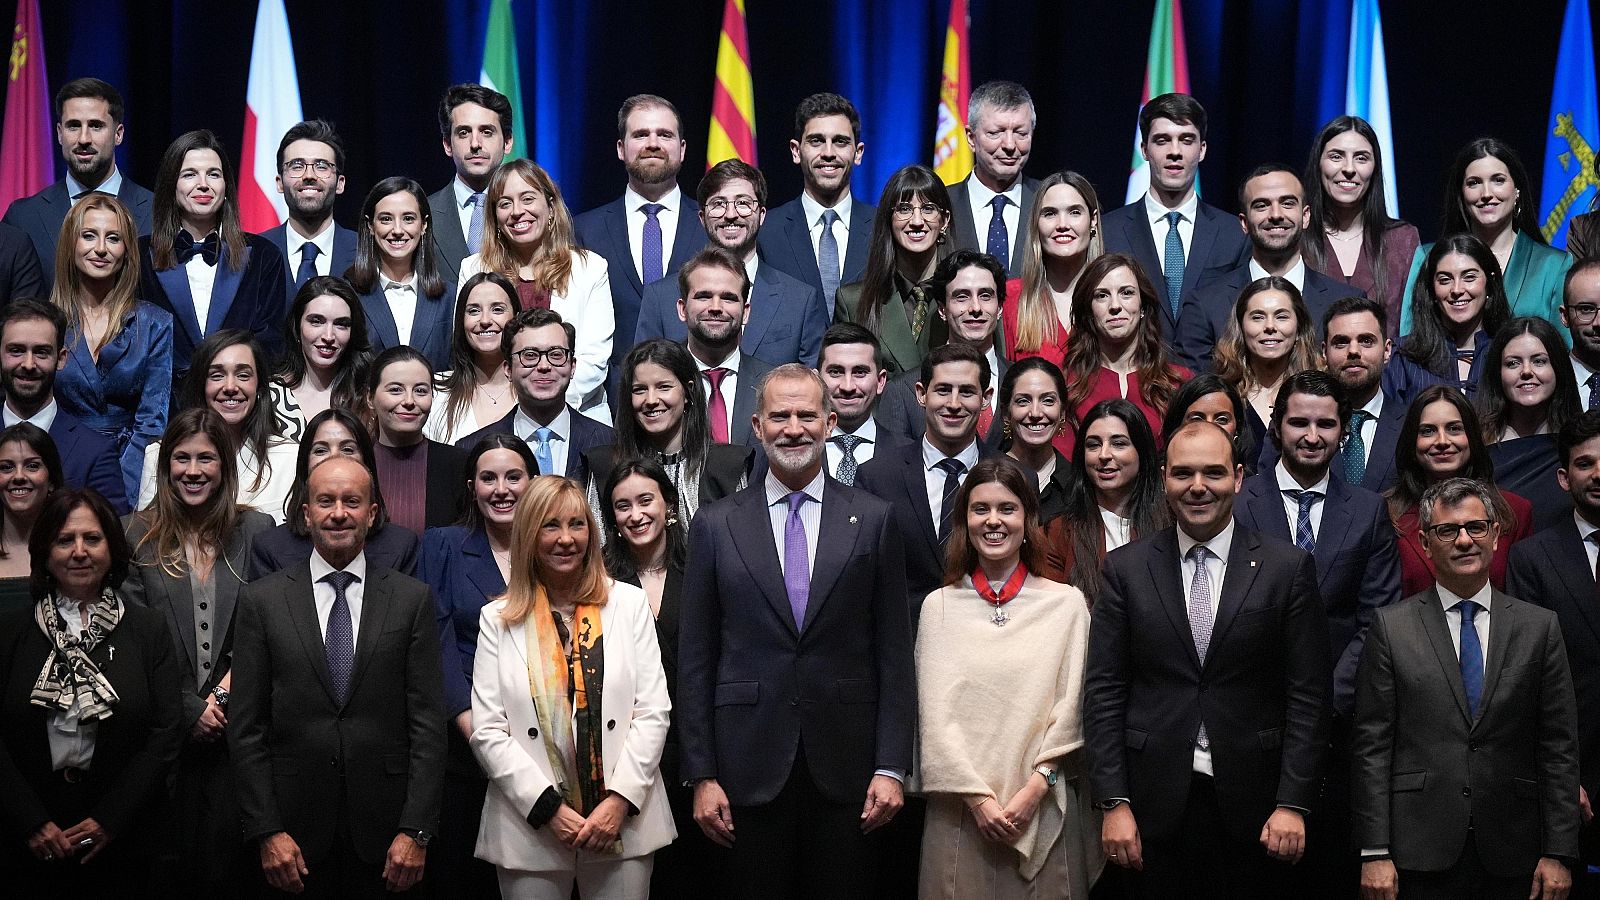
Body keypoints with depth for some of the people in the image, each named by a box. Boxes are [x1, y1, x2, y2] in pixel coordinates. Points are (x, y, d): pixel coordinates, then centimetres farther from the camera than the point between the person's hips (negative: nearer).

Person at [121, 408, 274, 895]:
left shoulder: (256, 530, 6)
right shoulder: (138, 535, 4)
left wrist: (234, 681, -10)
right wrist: (189, 710, -7)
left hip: (236, 725, 0)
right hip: (166, 727, 0)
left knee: (227, 864, -2)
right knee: (172, 864, 4)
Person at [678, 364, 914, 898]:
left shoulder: (873, 520, 4)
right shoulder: (715, 526, 5)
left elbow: (894, 653, 3)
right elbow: (695, 659, 4)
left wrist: (892, 767, -3)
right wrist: (702, 775, -1)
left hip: (846, 768, 0)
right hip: (750, 769, 0)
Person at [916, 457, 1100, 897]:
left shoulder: (1067, 602, 4)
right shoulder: (939, 606, 5)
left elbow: (1068, 708, 0)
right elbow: (935, 713, 0)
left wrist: (1034, 789, -10)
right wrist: (977, 796, -10)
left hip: (1043, 807, 0)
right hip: (960, 810, 0)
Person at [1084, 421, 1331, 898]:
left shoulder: (1289, 567, 1)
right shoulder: (1126, 568, 3)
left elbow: (1307, 694, -1)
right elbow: (1103, 691, 2)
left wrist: (1294, 803, -7)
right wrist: (1114, 802, -4)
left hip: (1254, 805, -1)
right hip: (1156, 807, 1)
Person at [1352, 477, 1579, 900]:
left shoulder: (1540, 627, 6)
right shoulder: (1391, 627, 2)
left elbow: (1559, 749, 5)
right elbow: (1372, 748, -1)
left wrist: (1558, 854, 0)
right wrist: (1374, 853, -7)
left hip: (1511, 859, 1)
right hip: (1420, 856, -1)